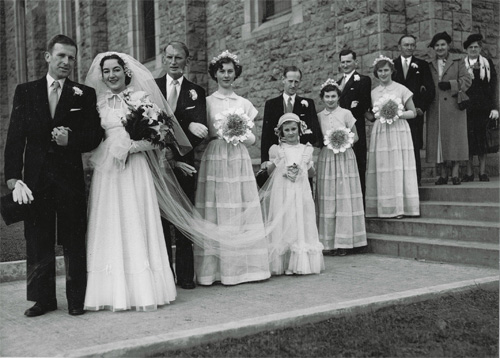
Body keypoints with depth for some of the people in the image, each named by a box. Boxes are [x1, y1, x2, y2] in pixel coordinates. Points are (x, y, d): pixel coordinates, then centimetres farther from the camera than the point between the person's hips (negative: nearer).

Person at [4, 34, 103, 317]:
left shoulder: (85, 95, 5)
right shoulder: (25, 92, 8)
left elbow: (95, 136, 3)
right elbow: (15, 138, 2)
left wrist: (71, 140, -17)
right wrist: (14, 178, -7)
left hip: (70, 178, -1)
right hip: (36, 178, 2)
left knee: (74, 242, 5)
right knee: (38, 243, 8)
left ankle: (77, 299, 16)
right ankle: (43, 299, 20)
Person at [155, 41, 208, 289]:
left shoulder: (196, 92, 6)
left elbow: (199, 132, -5)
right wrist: (186, 126, -13)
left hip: (184, 165, 0)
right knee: (160, 220, 5)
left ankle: (185, 275, 14)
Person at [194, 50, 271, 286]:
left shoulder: (244, 104, 14)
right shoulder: (207, 102, 7)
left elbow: (252, 139, 14)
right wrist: (219, 134, -14)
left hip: (239, 161, 2)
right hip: (214, 160, -2)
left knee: (241, 211, -1)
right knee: (215, 213, -5)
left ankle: (241, 265, 6)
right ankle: (214, 267, 1)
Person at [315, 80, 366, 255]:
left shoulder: (346, 113, 2)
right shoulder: (319, 116, 8)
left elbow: (355, 136, 5)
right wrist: (326, 142, -6)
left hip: (345, 157, -2)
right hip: (326, 158, 2)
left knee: (345, 197, -4)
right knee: (327, 199, 0)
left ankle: (344, 241, 1)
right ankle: (329, 241, 5)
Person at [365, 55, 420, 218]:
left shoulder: (401, 89, 3)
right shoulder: (373, 92, 12)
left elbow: (413, 112, 4)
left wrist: (397, 114, -11)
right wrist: (379, 115, -3)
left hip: (398, 130, -3)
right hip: (379, 132, 3)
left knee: (398, 167, -7)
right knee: (381, 169, -1)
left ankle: (399, 207, -2)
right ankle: (383, 208, 4)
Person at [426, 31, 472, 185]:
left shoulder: (458, 61, 8)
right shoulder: (429, 65, 16)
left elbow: (467, 80, 0)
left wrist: (450, 84, -12)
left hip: (453, 106, -2)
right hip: (435, 108, 2)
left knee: (454, 138, -4)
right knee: (437, 139, -2)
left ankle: (455, 174, -2)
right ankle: (442, 175, 3)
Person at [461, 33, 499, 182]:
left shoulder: (488, 64, 11)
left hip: (483, 108, 1)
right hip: (467, 107, -1)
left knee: (482, 138, 2)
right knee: (468, 139, -2)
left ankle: (482, 172, 8)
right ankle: (469, 173, 4)